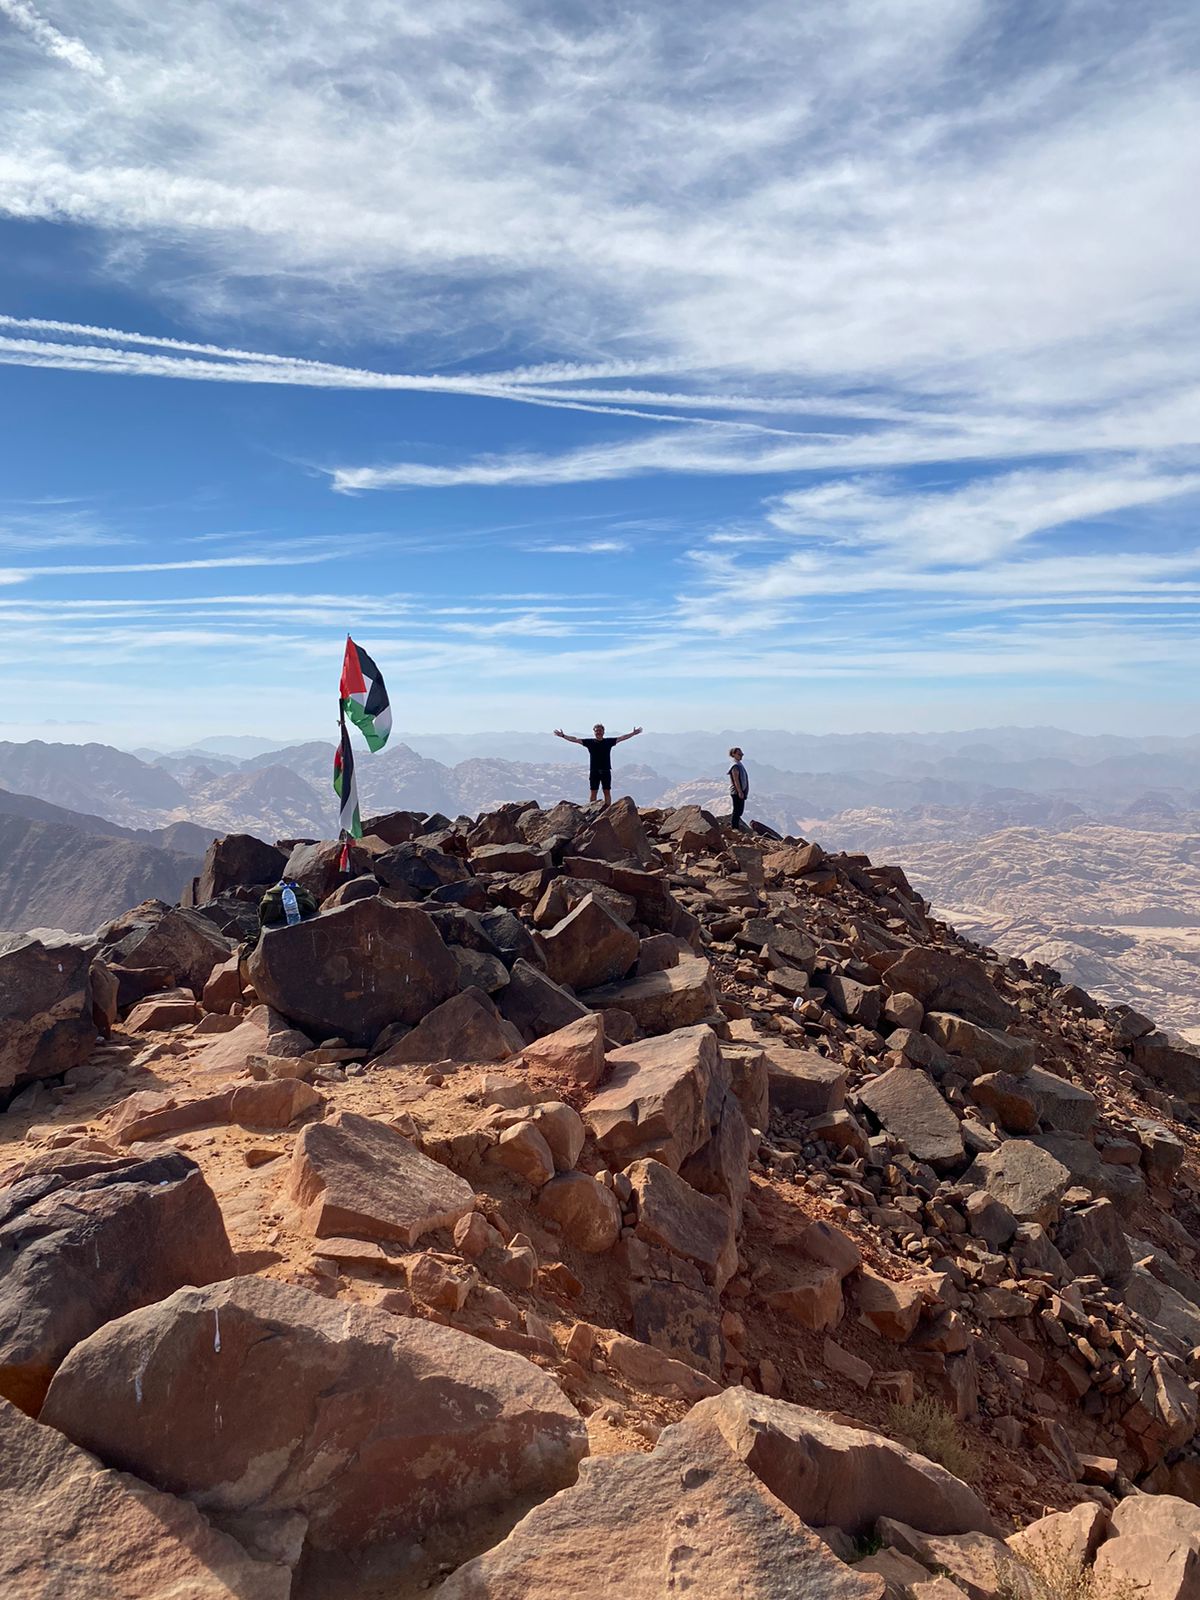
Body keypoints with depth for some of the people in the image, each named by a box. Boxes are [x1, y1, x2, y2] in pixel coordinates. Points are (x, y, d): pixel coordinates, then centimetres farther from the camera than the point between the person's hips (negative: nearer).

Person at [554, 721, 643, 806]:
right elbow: (575, 740, 3)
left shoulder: (609, 742, 5)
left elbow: (622, 737, 5)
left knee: (607, 792, 2)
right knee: (593, 792, 3)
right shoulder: (589, 742, 3)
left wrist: (633, 734, -1)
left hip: (606, 771, 0)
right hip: (594, 771, 0)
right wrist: (563, 736, -3)